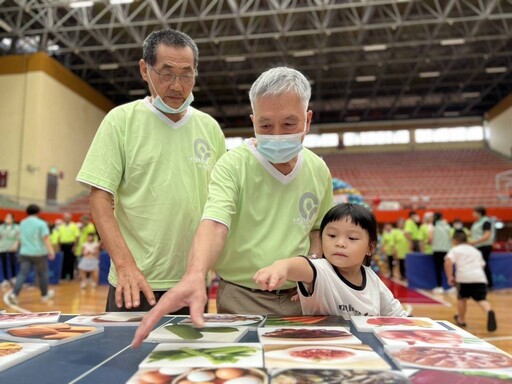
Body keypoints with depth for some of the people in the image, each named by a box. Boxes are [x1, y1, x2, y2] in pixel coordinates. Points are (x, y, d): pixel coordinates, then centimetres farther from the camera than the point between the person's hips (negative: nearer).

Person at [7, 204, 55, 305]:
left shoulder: (22, 223, 10)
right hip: (39, 253, -4)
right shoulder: (41, 223, -10)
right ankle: (44, 295, 22)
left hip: (25, 253, 4)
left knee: (22, 274, 1)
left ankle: (14, 294, -16)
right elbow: (46, 238, -16)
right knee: (42, 274, 9)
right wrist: (51, 251, -17)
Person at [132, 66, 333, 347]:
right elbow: (214, 224, -30)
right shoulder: (233, 165, -15)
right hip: (241, 301, -3)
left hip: (298, 300, 4)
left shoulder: (319, 170, 0)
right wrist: (195, 276, -48)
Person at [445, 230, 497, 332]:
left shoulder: (455, 250, 13)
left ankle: (461, 320, 32)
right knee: (482, 300, -3)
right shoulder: (476, 250, 29)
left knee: (462, 298, 19)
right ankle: (489, 312, -35)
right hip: (480, 277, 3)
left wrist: (450, 276, -1)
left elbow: (448, 262, -6)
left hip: (464, 277, -3)